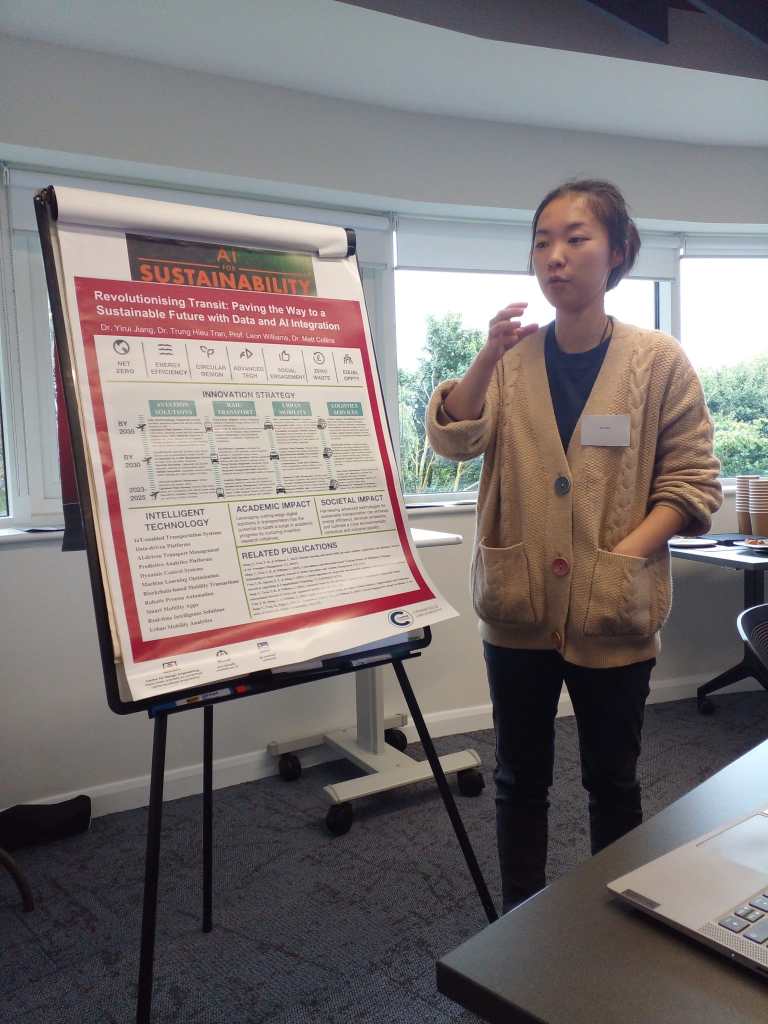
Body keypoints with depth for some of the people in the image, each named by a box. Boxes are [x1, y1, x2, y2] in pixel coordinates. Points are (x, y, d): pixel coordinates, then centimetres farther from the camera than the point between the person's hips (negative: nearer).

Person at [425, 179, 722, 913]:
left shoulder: (659, 361, -5)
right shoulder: (513, 358, 2)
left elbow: (693, 479, -4)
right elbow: (451, 442, -10)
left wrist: (629, 553, -17)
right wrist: (487, 359, -25)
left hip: (613, 610, -2)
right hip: (520, 604, 2)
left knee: (611, 780, 15)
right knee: (520, 778, 14)